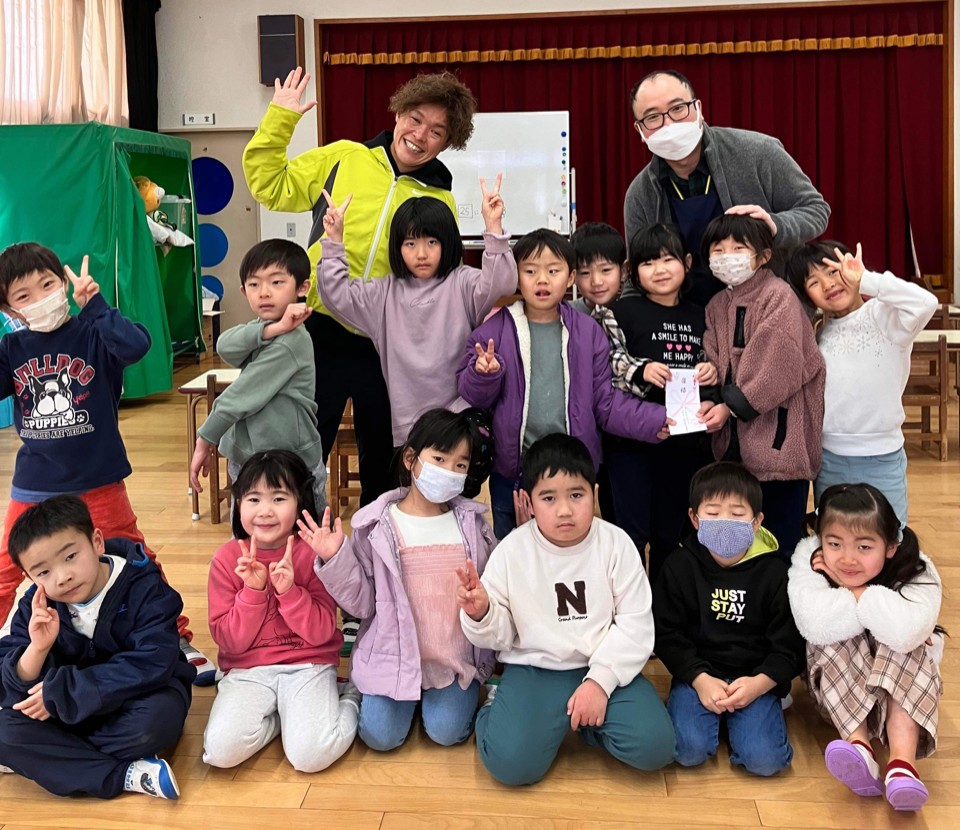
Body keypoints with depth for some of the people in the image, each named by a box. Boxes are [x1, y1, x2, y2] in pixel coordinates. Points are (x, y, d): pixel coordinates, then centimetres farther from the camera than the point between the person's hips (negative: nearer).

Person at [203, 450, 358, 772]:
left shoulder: (313, 553, -7)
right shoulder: (227, 560, -3)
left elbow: (321, 633, -10)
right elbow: (228, 640, -5)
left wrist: (289, 590, -24)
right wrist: (252, 590, -19)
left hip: (307, 667, -2)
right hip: (248, 671, 2)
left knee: (311, 755, -25)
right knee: (221, 750, -23)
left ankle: (350, 699, 6)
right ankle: (279, 714, 5)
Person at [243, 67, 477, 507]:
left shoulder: (441, 203, 5)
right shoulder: (343, 159, 2)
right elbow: (271, 187, 5)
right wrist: (279, 119, -1)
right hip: (321, 335, -1)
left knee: (384, 465, 14)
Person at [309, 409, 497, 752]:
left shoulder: (472, 522, 1)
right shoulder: (377, 525, -6)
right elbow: (361, 601, -3)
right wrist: (334, 561, -18)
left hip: (457, 655, 1)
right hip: (394, 655, -1)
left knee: (447, 732, -14)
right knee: (380, 736, -11)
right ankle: (401, 692, 20)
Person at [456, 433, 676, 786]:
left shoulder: (616, 543, -6)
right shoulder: (512, 551, -5)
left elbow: (635, 624, -7)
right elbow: (500, 636, 1)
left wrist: (600, 680, -17)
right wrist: (480, 615, -22)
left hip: (605, 666, 1)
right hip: (534, 668, -1)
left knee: (654, 746, -20)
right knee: (511, 763, -22)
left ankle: (581, 719, 7)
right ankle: (499, 709, 10)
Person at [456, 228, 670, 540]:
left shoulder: (588, 332, 2)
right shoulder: (495, 331, -2)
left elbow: (606, 402, 4)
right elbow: (471, 397, -2)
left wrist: (655, 421, -8)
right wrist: (483, 374, -22)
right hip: (511, 474, -1)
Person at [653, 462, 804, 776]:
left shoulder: (773, 573, -1)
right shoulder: (679, 567, -1)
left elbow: (789, 644, -1)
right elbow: (667, 635, -1)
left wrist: (760, 683, -17)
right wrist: (700, 679, -15)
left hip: (757, 679, 0)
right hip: (697, 675, 0)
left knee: (765, 759, -20)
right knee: (689, 750, -23)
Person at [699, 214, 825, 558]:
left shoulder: (778, 296, -11)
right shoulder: (716, 306, 11)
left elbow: (778, 365, -17)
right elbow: (713, 361, 7)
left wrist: (732, 405, -15)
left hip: (777, 436, -7)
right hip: (736, 439, 7)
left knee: (782, 535, 1)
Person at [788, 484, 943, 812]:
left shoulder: (917, 574, -23)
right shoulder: (808, 562, -21)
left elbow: (907, 631, -44)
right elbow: (815, 625, -39)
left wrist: (853, 592, -33)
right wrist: (882, 607, -34)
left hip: (901, 680, 0)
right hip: (836, 682, 0)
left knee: (908, 650, -30)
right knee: (835, 645, -29)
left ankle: (902, 761, -41)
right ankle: (859, 746, -38)